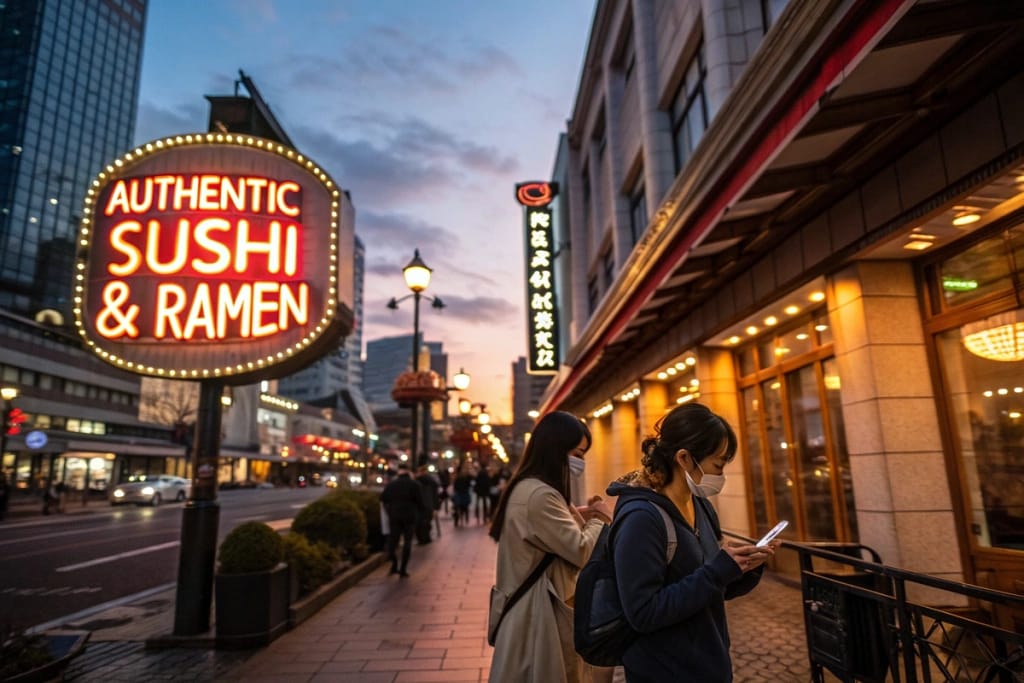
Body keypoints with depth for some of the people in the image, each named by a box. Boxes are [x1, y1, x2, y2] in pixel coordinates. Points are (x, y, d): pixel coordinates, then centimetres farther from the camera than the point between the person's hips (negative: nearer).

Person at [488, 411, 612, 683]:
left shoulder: (525, 487, 8)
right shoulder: (539, 495, -25)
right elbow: (581, 551, -23)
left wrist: (578, 516, 4)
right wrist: (600, 519, -6)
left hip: (530, 602, 10)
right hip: (541, 607, -10)